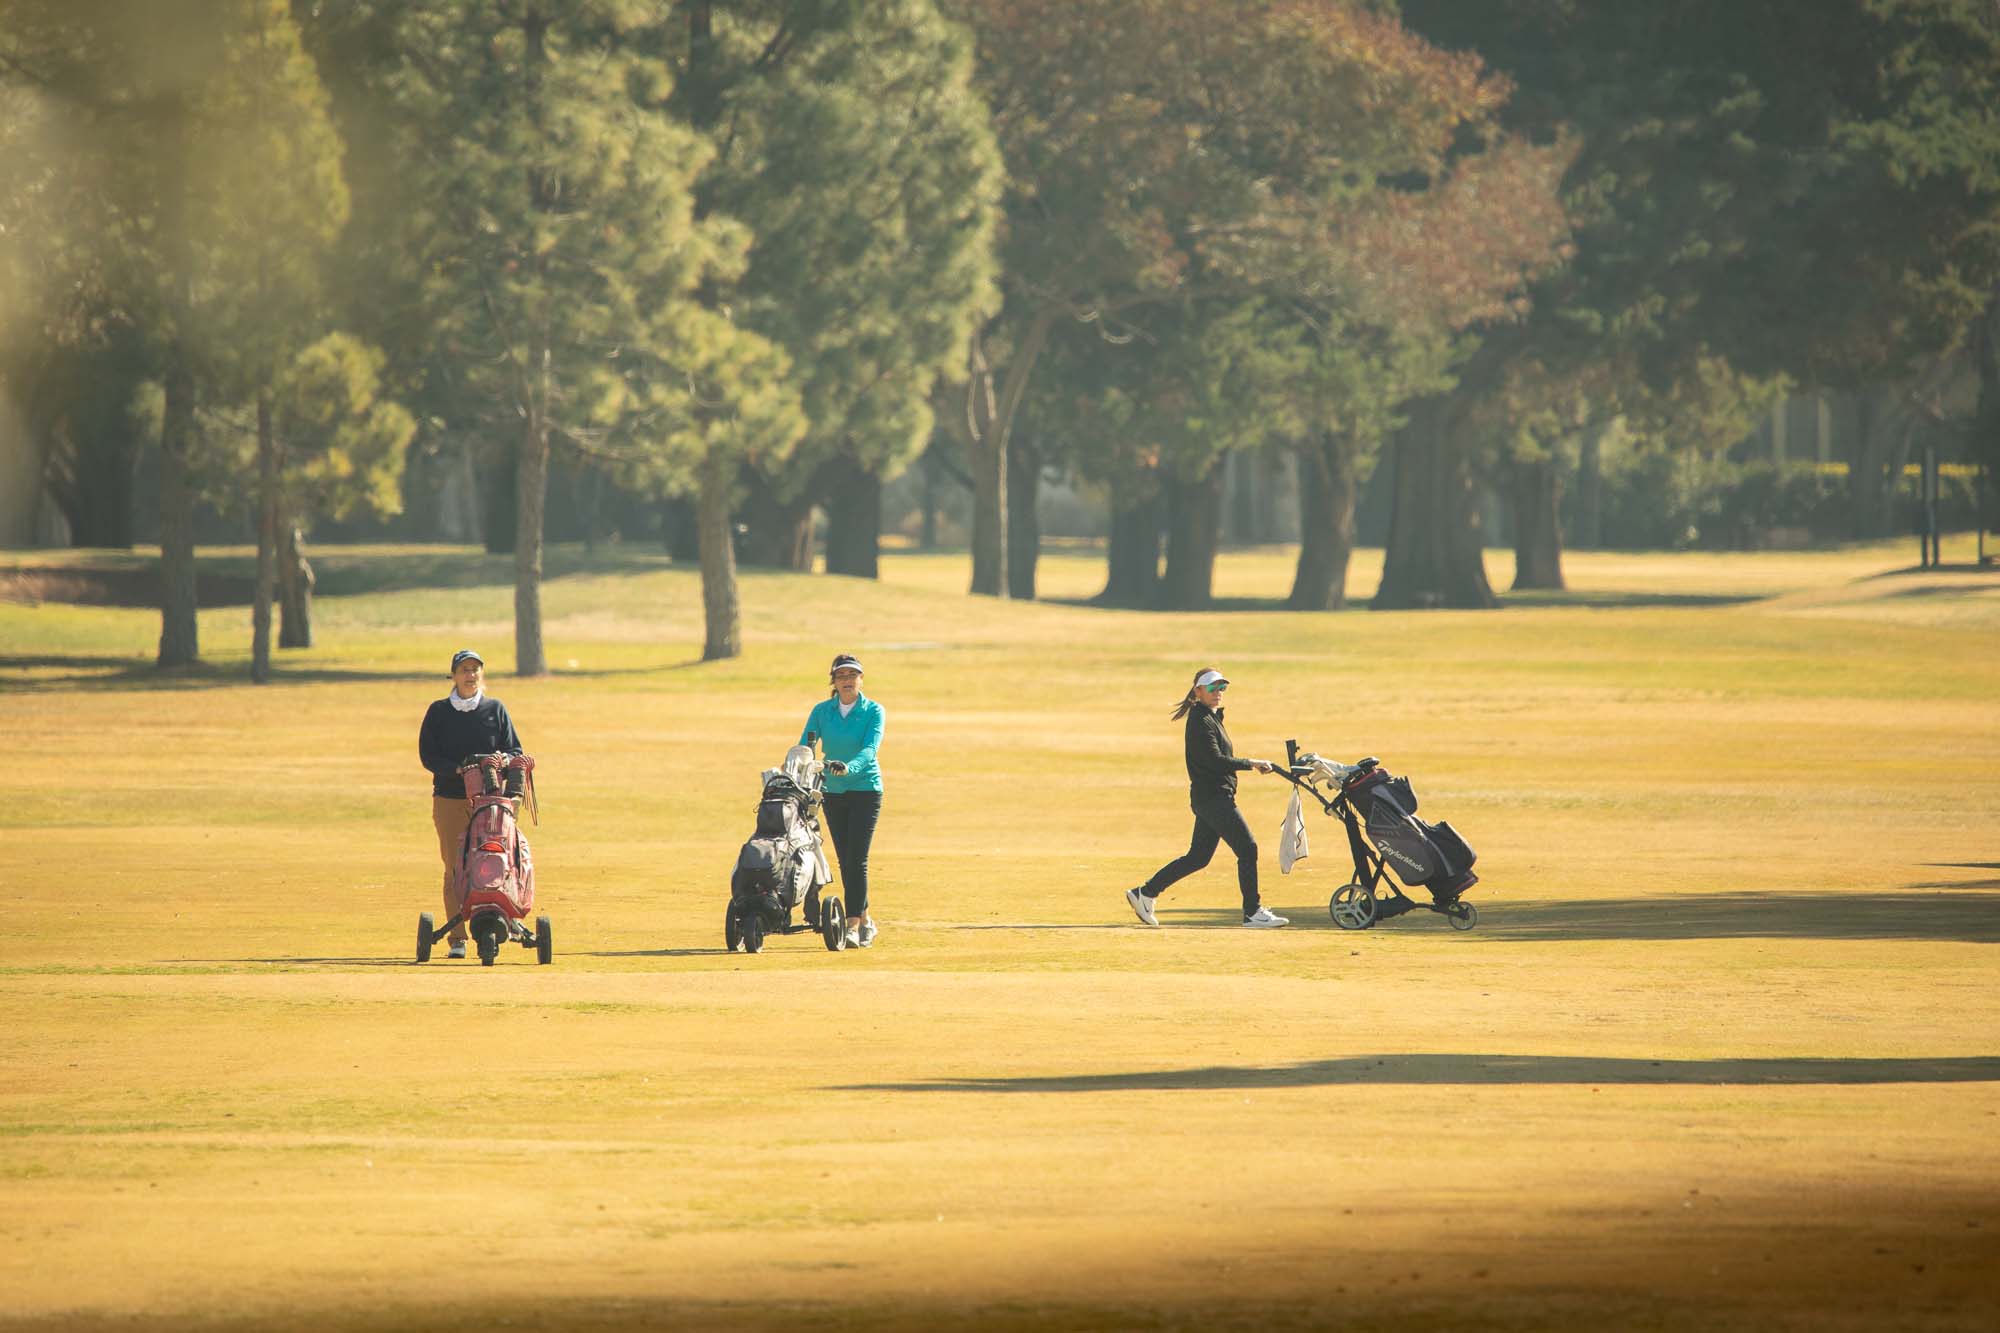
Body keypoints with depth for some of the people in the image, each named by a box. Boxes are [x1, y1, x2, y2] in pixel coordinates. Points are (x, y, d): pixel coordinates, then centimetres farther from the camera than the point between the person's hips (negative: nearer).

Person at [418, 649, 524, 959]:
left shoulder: (496, 709, 11)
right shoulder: (439, 712, 9)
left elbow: (515, 750, 9)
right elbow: (428, 755, 1)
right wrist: (458, 769, -15)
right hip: (449, 797, 0)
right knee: (455, 869, -4)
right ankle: (457, 938, -2)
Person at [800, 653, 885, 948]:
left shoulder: (873, 711, -6)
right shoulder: (822, 711, 5)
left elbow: (870, 748, -20)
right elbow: (804, 746, -3)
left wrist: (850, 767, -39)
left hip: (865, 789, -4)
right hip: (832, 791, 4)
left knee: (857, 859, -13)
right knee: (844, 860, 8)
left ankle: (853, 926, -13)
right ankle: (865, 920, 22)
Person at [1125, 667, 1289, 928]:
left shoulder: (1211, 718, 17)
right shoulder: (1201, 721, -14)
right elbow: (1215, 760, -22)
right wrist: (1251, 764, -20)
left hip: (1216, 797, 10)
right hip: (1213, 797, -10)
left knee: (1198, 857, 13)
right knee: (1247, 848, -9)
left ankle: (1145, 893, 19)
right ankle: (1252, 912, -5)